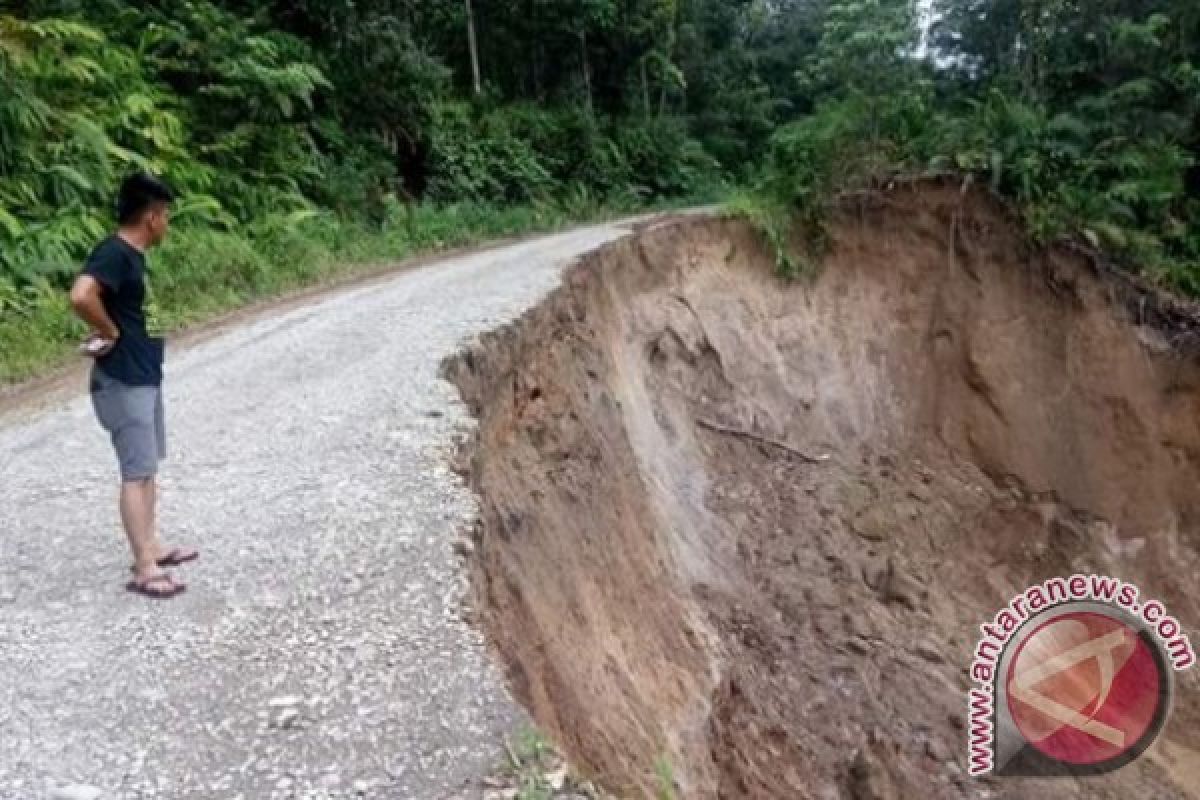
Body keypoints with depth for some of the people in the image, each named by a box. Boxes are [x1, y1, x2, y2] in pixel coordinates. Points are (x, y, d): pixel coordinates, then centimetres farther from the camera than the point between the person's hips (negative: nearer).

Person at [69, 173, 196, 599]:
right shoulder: (113, 253, -18)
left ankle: (151, 548, 29)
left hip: (144, 377, 10)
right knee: (137, 474, -4)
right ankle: (144, 570, 4)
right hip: (123, 383, -10)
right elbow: (81, 296, -35)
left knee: (148, 470, 17)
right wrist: (111, 332, -20)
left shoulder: (133, 255, 11)